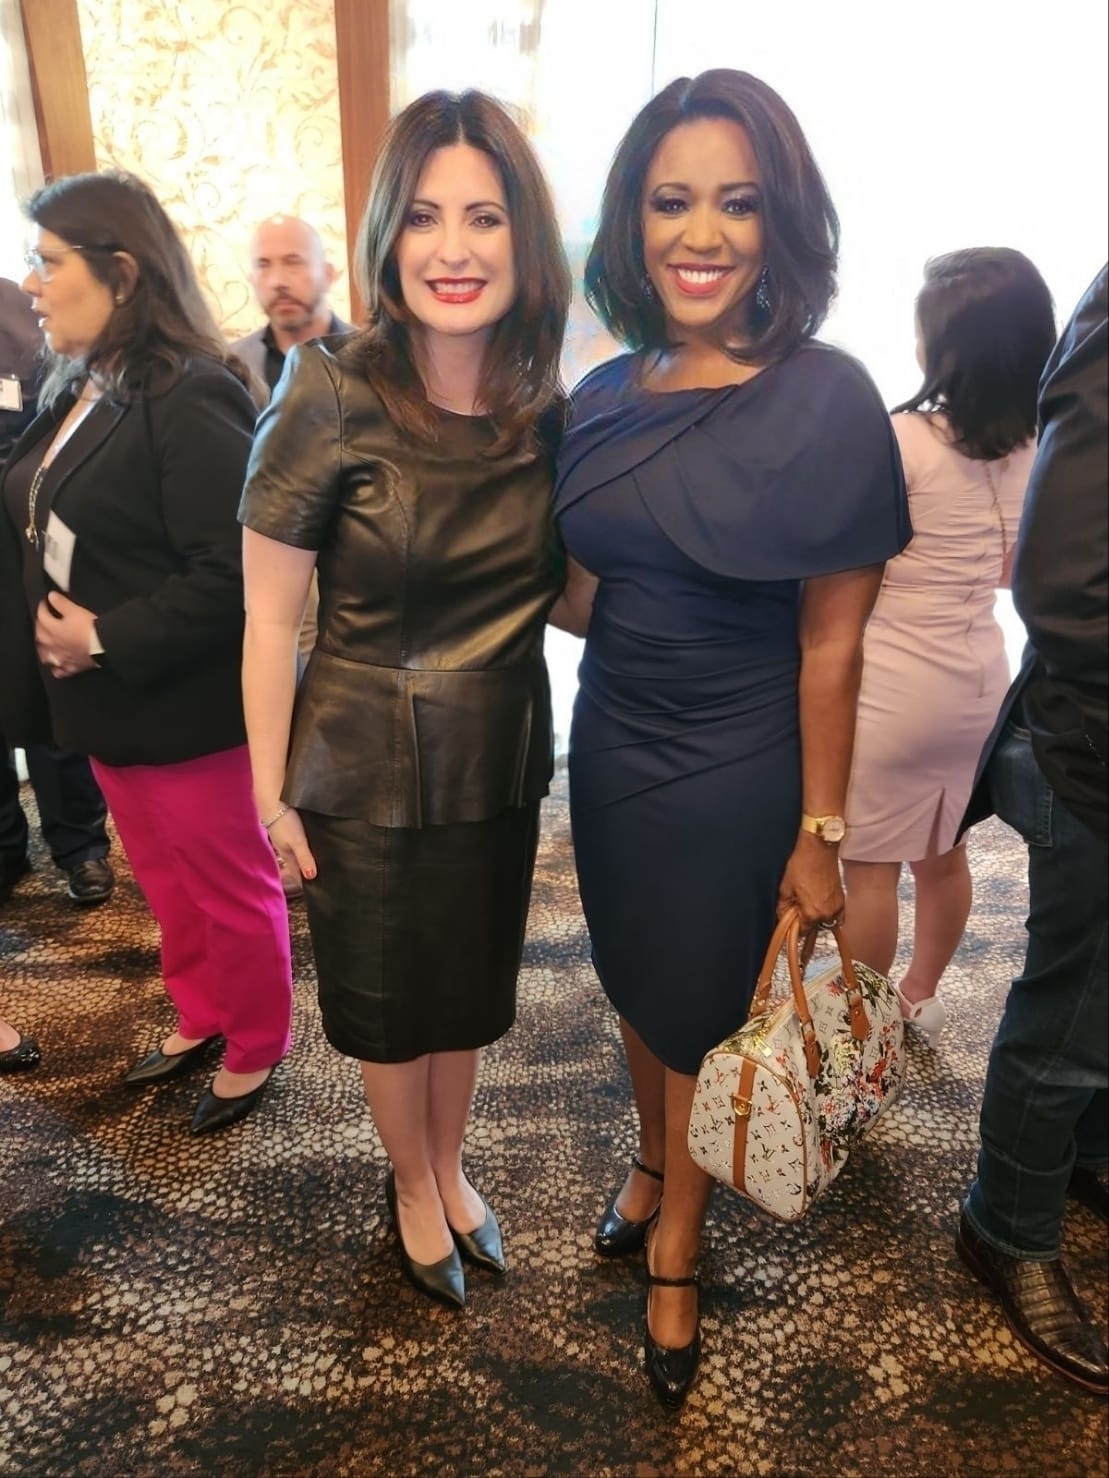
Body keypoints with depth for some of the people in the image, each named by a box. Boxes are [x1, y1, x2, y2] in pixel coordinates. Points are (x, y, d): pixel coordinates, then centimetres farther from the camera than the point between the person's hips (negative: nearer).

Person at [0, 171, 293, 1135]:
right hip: (106, 703, 9)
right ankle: (199, 1020, 43)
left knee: (230, 890, 10)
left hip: (186, 710, -9)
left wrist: (107, 641, -21)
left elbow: (232, 572, -26)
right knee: (168, 883, 22)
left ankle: (257, 1049, 32)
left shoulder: (188, 401, -19)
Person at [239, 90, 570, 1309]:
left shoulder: (550, 410, -5)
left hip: (501, 761, 4)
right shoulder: (330, 399, -17)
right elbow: (270, 622, -11)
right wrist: (271, 795, -8)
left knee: (470, 986, 21)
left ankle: (449, 1168, 50)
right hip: (367, 769, -3)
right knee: (387, 1000, 17)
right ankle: (412, 1183, 47)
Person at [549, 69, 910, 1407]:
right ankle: (653, 1158, 51)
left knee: (701, 1009, 13)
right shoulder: (604, 397, 1)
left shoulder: (825, 402, -14)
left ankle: (675, 1252, 40)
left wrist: (821, 831, -11)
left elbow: (832, 640, -13)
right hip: (611, 749, 5)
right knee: (633, 980, 21)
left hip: (735, 776, -4)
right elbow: (581, 599, 8)